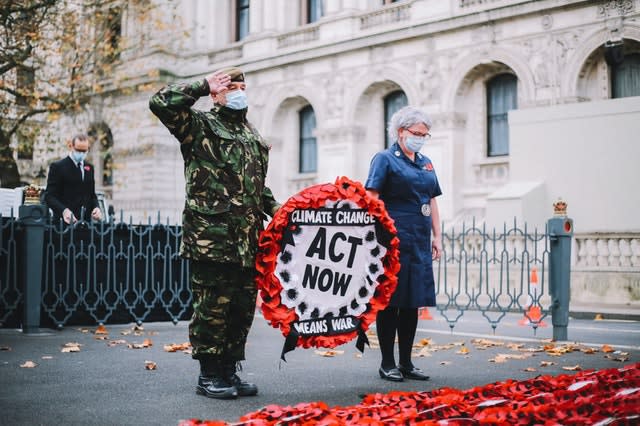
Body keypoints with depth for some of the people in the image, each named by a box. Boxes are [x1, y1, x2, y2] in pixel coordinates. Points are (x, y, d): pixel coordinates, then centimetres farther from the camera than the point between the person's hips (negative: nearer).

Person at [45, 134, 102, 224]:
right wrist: (63, 210, -24)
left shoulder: (89, 167, 16)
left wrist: (96, 207, 0)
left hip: (86, 220, 5)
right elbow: (49, 196, -6)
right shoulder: (57, 166, -1)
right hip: (66, 221, -5)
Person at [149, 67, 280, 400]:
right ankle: (209, 375, 9)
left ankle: (229, 371, 21)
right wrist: (204, 85, -6)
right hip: (211, 238, -7)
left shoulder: (252, 135, 23)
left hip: (247, 241, 7)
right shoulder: (200, 126, 1)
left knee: (243, 307, 10)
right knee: (212, 307, -3)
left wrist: (275, 209, 13)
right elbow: (161, 102, -14)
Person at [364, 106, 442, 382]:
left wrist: (436, 237, 14)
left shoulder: (426, 163, 18)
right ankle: (387, 364, 8)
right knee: (390, 301, -1)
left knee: (413, 302, 9)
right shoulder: (385, 159, -3)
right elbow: (372, 199, -10)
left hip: (420, 242, 7)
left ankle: (406, 362, 18)